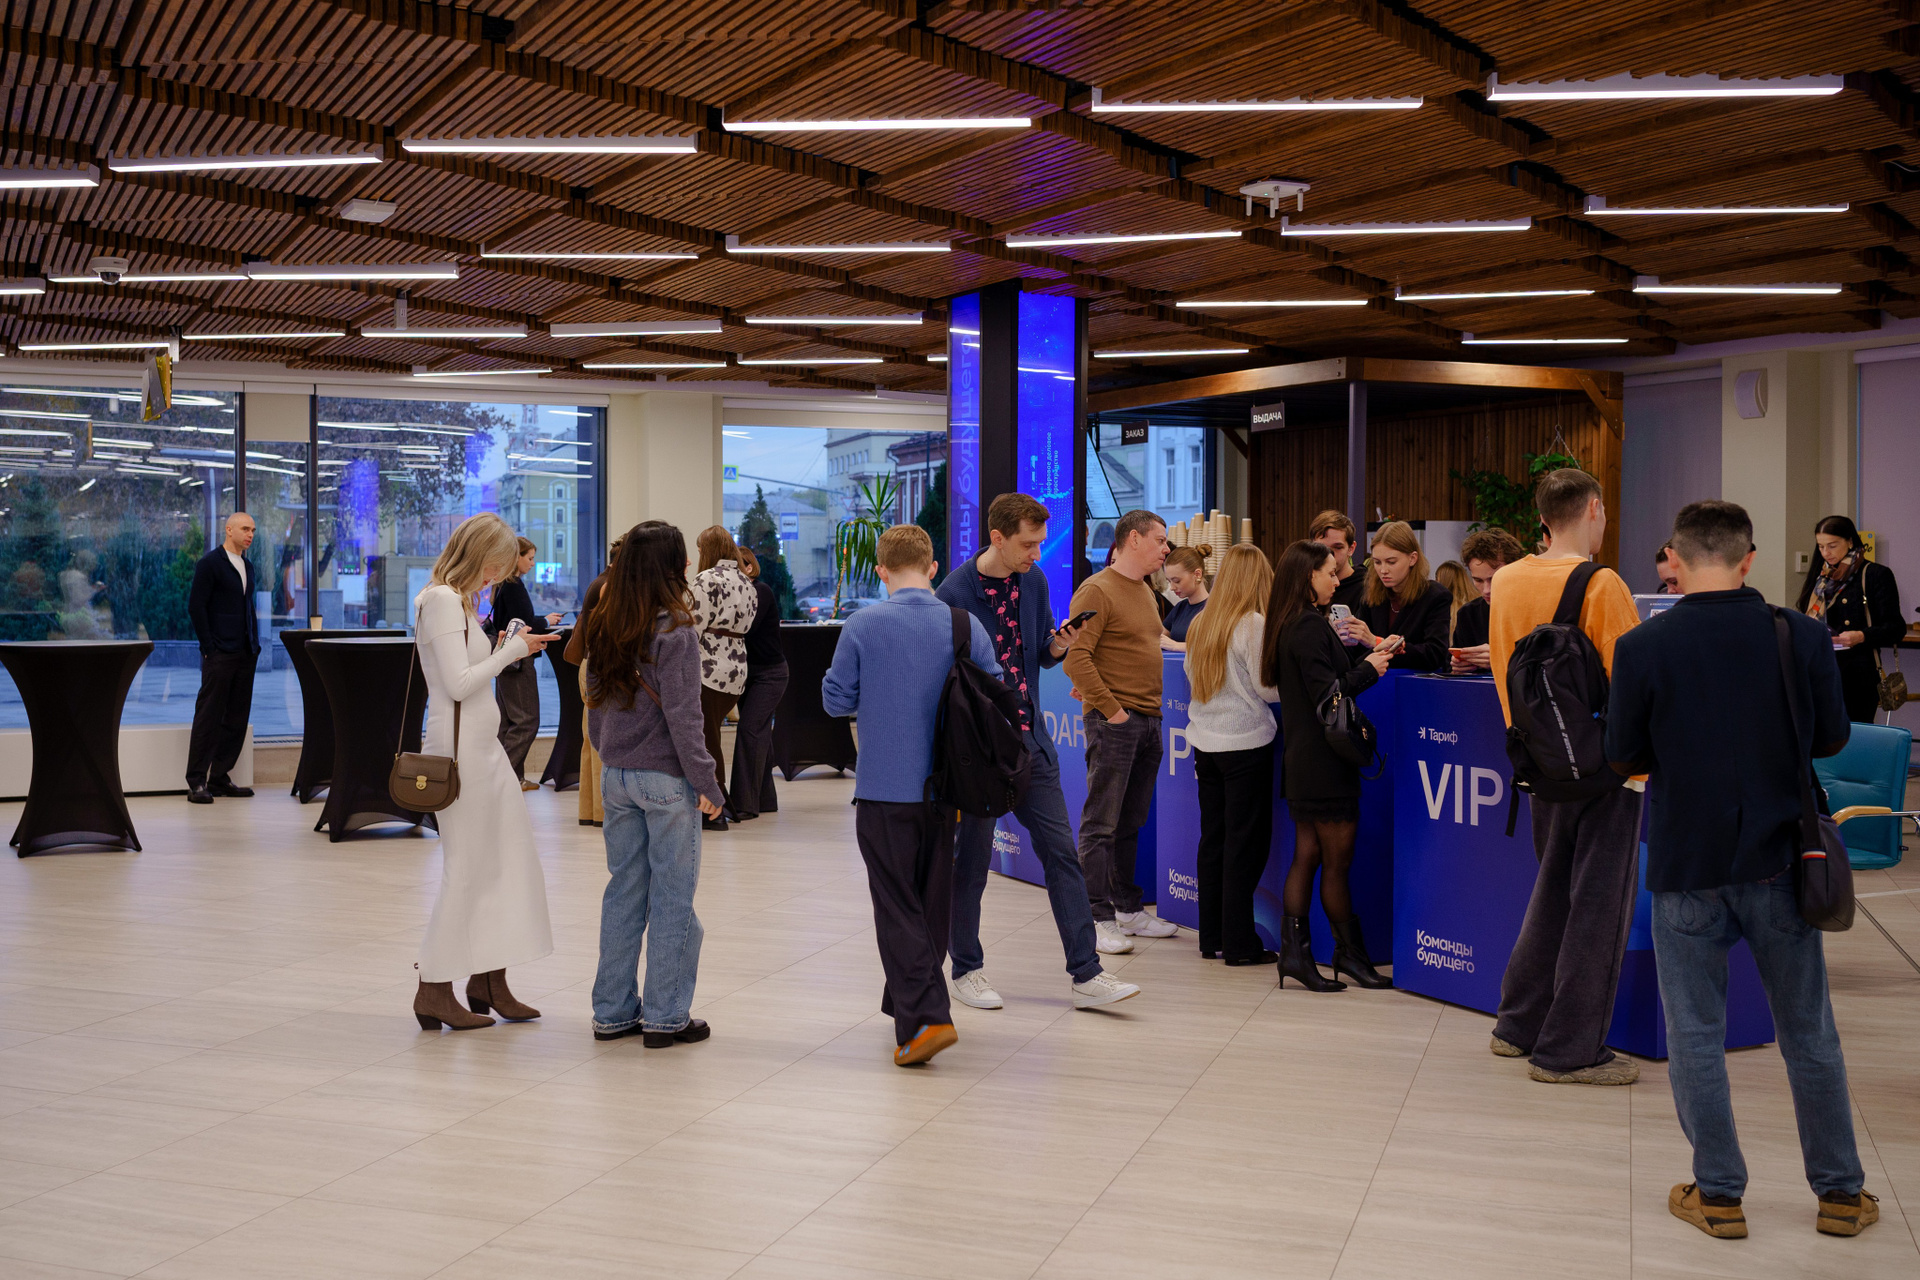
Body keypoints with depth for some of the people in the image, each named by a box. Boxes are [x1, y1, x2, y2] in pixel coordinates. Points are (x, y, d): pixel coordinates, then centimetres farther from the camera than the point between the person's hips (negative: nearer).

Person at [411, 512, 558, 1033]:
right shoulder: (441, 600, -14)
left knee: (510, 855, 12)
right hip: (459, 746, -10)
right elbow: (458, 683, -20)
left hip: (483, 744, 10)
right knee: (466, 867, -3)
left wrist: (512, 647, 7)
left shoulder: (460, 600, 16)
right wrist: (511, 651, -11)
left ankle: (488, 980, 20)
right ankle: (434, 990, 7)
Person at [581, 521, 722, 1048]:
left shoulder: (603, 629, 5)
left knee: (624, 891, 14)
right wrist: (706, 782, -10)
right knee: (672, 897, 3)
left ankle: (613, 1012, 21)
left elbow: (595, 706, 12)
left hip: (615, 778, 7)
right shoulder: (674, 632, -15)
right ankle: (666, 1017, 9)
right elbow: (682, 717, -16)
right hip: (666, 779, -6)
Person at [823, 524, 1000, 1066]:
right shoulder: (966, 625, -3)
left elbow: (836, 700, -3)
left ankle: (923, 1017, -10)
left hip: (885, 789, -3)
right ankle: (910, 999, 31)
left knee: (898, 907, 1)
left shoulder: (863, 626, -9)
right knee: (935, 901, 17)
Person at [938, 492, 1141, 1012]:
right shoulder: (955, 594, -15)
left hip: (1029, 740, 6)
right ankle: (966, 968, 24)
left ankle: (1086, 975, 8)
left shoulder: (1033, 582, 5)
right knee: (972, 858, 6)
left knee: (1060, 849, 3)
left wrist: (1057, 647, -7)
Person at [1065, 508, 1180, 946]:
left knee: (1131, 823, 14)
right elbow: (1075, 656, -17)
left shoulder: (1146, 592, 18)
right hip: (1113, 723, -8)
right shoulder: (1097, 591, -10)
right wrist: (1110, 708, -18)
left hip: (1148, 721, 8)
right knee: (1101, 824, -4)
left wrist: (1152, 711, 15)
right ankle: (1097, 917, 0)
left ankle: (1128, 908, 22)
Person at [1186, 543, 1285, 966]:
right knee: (1246, 840, 1)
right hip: (1246, 743, -6)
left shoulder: (1199, 624, 5)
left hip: (1205, 742, 6)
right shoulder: (1254, 625, -13)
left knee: (1213, 838, 12)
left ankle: (1211, 937, 17)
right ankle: (1239, 943, 4)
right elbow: (1268, 688, -13)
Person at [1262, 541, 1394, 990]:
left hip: (1303, 761, 10)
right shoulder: (1310, 627, -17)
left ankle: (1294, 951, 10)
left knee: (1306, 855, 10)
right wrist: (1369, 669, -8)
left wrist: (1367, 655, 6)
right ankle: (1350, 952, 14)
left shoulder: (1292, 625, 13)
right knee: (1337, 860, 3)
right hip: (1324, 763, -10)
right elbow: (1327, 693, -20)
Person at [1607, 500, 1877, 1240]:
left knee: (1696, 1034, 10)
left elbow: (1624, 757, -4)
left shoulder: (1642, 648, -13)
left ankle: (1719, 1194, 16)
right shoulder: (1803, 636, -8)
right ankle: (1840, 1193, 25)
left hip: (1686, 866, -2)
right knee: (1808, 1032, 15)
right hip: (1778, 859, 2)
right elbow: (1832, 736, 3)